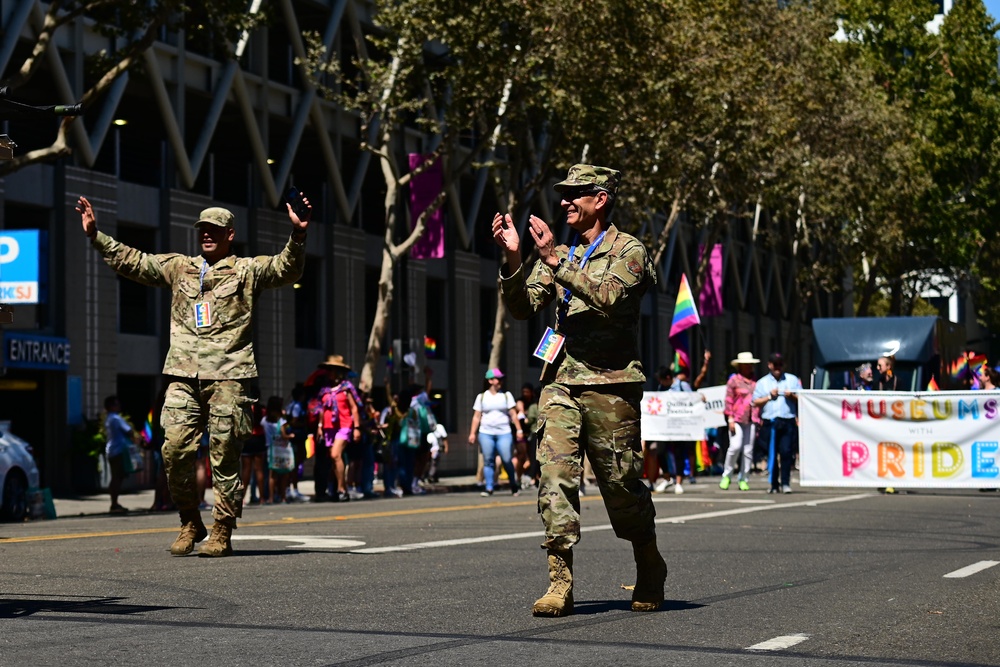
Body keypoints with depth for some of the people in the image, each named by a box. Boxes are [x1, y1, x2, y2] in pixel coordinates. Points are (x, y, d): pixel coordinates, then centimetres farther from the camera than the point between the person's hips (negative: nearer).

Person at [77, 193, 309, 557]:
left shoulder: (247, 270, 9)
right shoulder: (179, 267, 19)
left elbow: (287, 268, -5)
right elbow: (131, 261, 23)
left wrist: (298, 234, -23)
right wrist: (96, 235, 16)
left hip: (228, 374, -3)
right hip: (184, 375, 3)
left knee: (224, 455, -3)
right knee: (175, 448, -6)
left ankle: (222, 533, 3)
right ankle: (190, 523, 10)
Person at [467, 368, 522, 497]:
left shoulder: (506, 395, 9)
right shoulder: (482, 397, 10)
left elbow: (513, 414, 7)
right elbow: (477, 416, 10)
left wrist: (519, 429, -1)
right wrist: (472, 433, 3)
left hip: (504, 433, -1)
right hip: (486, 433, 1)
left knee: (507, 460, -7)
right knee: (488, 461, -2)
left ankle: (514, 486, 10)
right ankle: (489, 488, 1)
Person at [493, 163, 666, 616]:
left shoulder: (629, 251, 0)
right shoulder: (560, 255, 18)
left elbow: (608, 297, -19)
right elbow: (523, 307, 10)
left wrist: (554, 259, -23)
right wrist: (513, 260, -6)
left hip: (610, 384, -4)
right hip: (560, 381, 5)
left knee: (621, 484, 3)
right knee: (555, 477, -10)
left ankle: (650, 572, 25)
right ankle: (560, 581, -10)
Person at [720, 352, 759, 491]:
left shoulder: (756, 380, 12)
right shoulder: (734, 380, 1)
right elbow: (729, 400, -1)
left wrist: (760, 417, 9)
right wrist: (730, 418, -8)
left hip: (752, 419, 4)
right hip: (737, 419, -4)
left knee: (748, 450, 3)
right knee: (735, 446, -13)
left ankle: (744, 480, 10)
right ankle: (727, 476, 5)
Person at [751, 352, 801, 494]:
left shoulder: (793, 380, 15)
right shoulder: (762, 382, 15)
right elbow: (755, 402, 9)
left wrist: (792, 396, -6)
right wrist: (769, 396, -4)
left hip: (788, 422, -1)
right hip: (770, 422, 1)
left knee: (786, 452, -11)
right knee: (772, 454, 1)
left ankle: (785, 483, -9)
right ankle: (773, 484, 8)